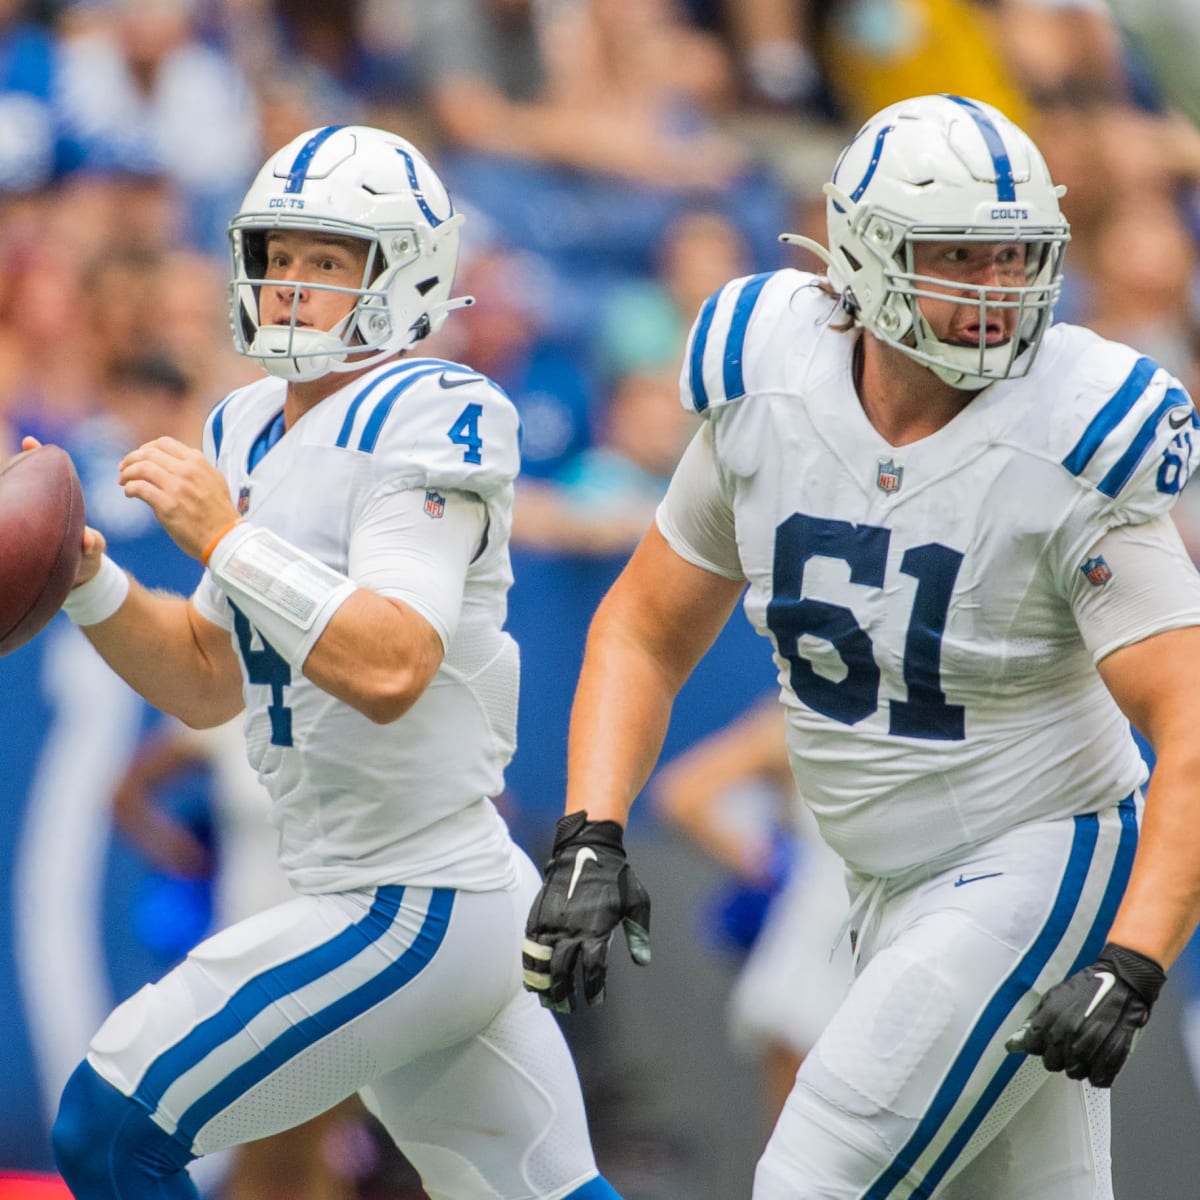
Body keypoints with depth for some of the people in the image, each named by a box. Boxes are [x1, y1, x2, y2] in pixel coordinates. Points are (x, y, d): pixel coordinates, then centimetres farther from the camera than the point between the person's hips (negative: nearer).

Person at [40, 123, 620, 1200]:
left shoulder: (429, 419, -14)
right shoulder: (249, 432, 13)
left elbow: (391, 667, -27)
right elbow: (210, 684, 20)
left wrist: (225, 538, -22)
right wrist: (87, 580, 5)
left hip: (410, 912, -9)